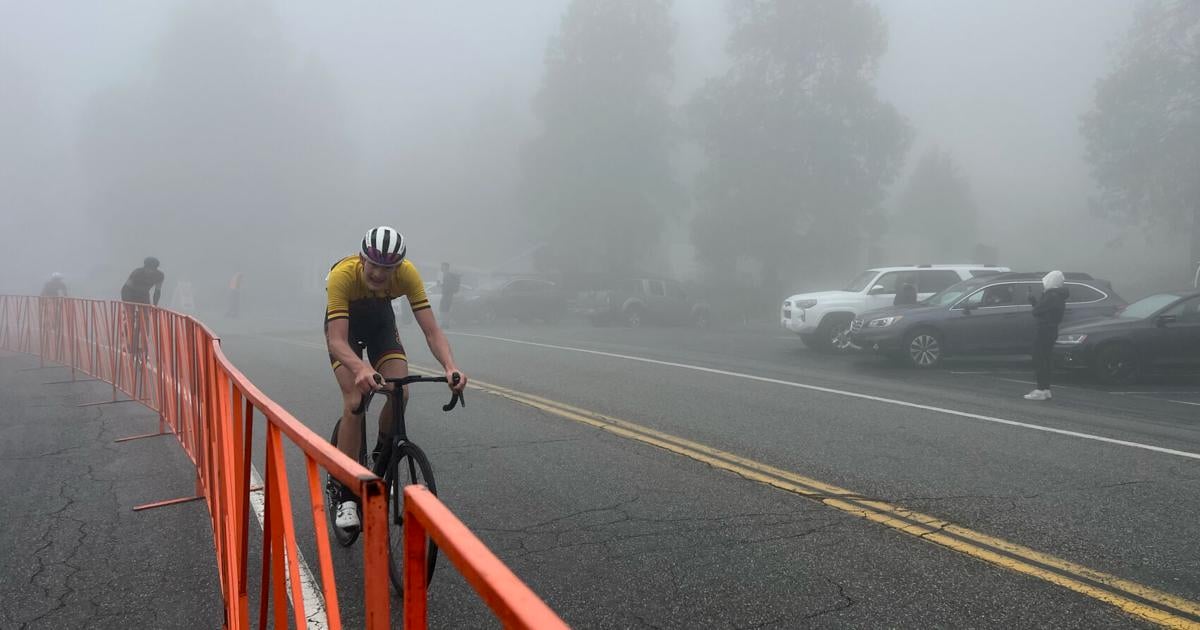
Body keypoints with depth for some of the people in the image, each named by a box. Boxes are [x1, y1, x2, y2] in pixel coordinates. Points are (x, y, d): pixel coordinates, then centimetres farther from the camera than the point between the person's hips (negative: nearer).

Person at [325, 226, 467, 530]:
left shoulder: (407, 273, -32)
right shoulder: (342, 275, -38)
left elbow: (431, 330, -34)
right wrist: (360, 368, -64)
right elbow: (337, 341, -44)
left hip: (380, 319, 3)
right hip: (344, 324, -2)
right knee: (355, 402, -19)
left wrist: (450, 366, -52)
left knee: (400, 394, -18)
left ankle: (381, 454, 13)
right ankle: (346, 496, -9)